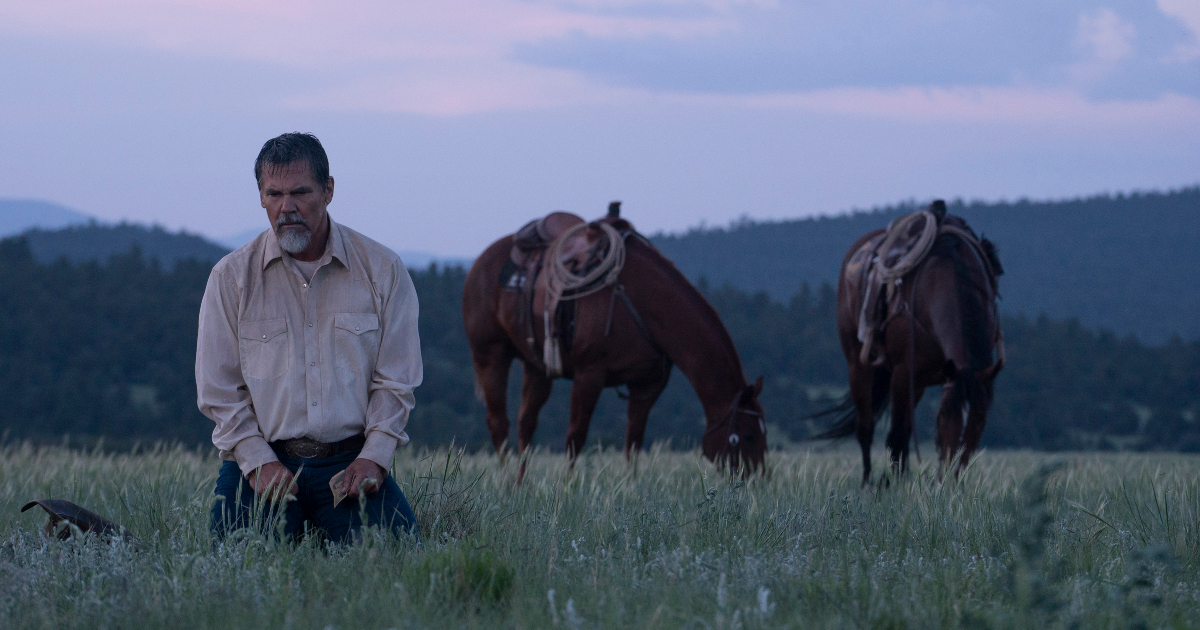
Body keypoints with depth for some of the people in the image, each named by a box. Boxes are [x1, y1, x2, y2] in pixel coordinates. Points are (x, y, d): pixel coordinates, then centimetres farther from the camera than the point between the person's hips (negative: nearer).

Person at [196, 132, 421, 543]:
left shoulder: (382, 270, 4)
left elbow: (395, 380, 4)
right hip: (261, 459, 0)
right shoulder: (231, 277, 4)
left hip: (352, 463, 1)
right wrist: (258, 461, -10)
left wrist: (374, 456, -9)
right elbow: (219, 389, 3)